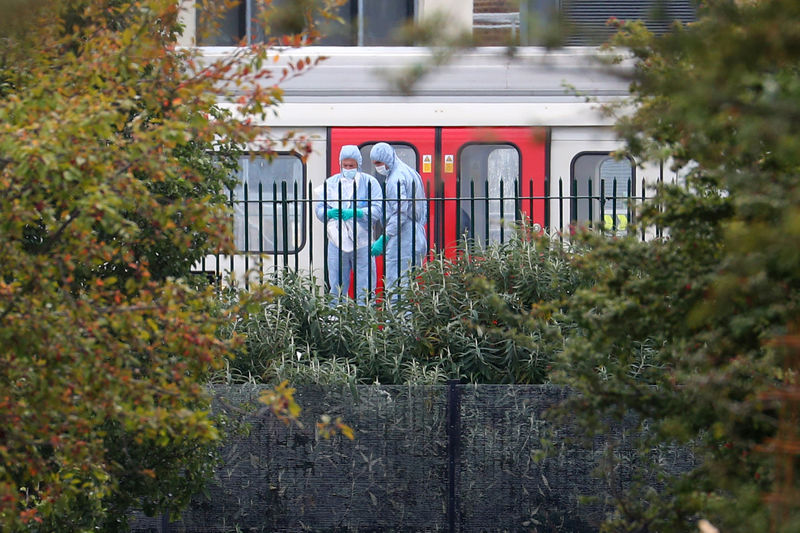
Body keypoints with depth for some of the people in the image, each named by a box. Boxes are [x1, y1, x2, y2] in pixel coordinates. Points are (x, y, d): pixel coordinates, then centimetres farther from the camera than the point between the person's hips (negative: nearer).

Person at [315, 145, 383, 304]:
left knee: (364, 287, 0)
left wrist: (357, 213, -21)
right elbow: (319, 209, 7)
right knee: (337, 286, 5)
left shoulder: (369, 182, 4)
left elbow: (378, 209, -5)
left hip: (362, 242, -2)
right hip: (337, 241, 2)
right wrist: (330, 212, -16)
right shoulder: (331, 183, 12)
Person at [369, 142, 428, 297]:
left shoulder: (396, 178, -12)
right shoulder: (411, 173, 18)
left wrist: (384, 239, -19)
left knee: (394, 286, -10)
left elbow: (400, 213, -19)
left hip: (401, 242, -10)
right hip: (416, 240, 10)